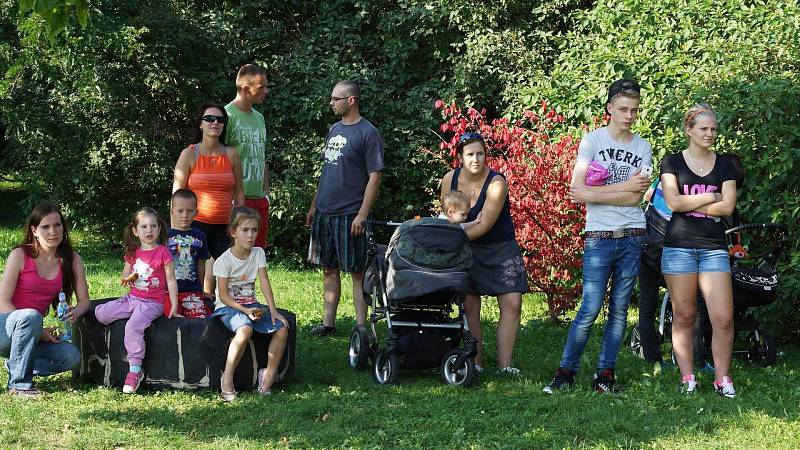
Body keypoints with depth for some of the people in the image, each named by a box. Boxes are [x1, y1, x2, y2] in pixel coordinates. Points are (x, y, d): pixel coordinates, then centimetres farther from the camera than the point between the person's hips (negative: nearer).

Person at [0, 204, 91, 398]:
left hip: (33, 334, 5)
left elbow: (84, 300, 5)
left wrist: (75, 313, -20)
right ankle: (19, 384, -23)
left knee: (71, 356, -21)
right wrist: (37, 330, -22)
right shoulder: (20, 256, -11)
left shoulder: (72, 260, 1)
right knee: (30, 316, -37)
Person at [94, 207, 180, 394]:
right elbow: (125, 275, 23)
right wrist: (128, 278, -3)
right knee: (100, 313, -9)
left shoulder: (163, 252, -5)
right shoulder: (133, 253, 12)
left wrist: (174, 306, -7)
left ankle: (134, 371, -24)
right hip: (132, 298, 7)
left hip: (152, 303, -6)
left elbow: (171, 280, -3)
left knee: (133, 327, -30)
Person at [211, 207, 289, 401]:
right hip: (228, 306, -6)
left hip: (250, 304, 6)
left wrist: (273, 310, -14)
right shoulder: (224, 261, -11)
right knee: (245, 329, -37)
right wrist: (245, 311, -23)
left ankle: (269, 376, -7)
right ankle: (227, 378, -27)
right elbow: (223, 296, -12)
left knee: (282, 328, -17)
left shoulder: (258, 253, 4)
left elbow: (264, 282, -2)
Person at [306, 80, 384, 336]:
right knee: (329, 269, 12)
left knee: (357, 271, -1)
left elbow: (375, 177, -12)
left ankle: (361, 328, 3)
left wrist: (362, 214, -17)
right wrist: (314, 205, 17)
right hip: (325, 213, 7)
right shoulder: (334, 130, 14)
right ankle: (328, 323, 19)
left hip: (350, 216, -7)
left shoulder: (368, 133, -9)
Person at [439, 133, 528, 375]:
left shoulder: (496, 183, -20)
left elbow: (484, 226, -21)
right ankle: (475, 362, 5)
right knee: (469, 306, -3)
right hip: (468, 249, 3)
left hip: (501, 248, -3)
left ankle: (504, 364, -6)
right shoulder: (449, 180, -7)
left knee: (512, 304, -10)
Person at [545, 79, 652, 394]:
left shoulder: (643, 148, 9)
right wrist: (624, 187, -8)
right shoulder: (592, 140, 1)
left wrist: (594, 193, -9)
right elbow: (579, 191, -10)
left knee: (619, 309, 5)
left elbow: (636, 198, -3)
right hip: (599, 237, -3)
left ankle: (605, 374, 11)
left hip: (632, 237, 3)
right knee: (591, 308, -9)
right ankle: (566, 371, 1)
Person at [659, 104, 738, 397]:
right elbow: (673, 202, -9)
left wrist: (689, 203, -5)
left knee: (723, 318, -7)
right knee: (684, 317, 2)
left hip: (714, 248, 2)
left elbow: (727, 207, -1)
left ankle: (722, 379, 3)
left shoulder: (725, 166, 12)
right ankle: (687, 378, 11)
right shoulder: (672, 163, 6)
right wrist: (711, 197, -4)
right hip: (680, 246, -2)